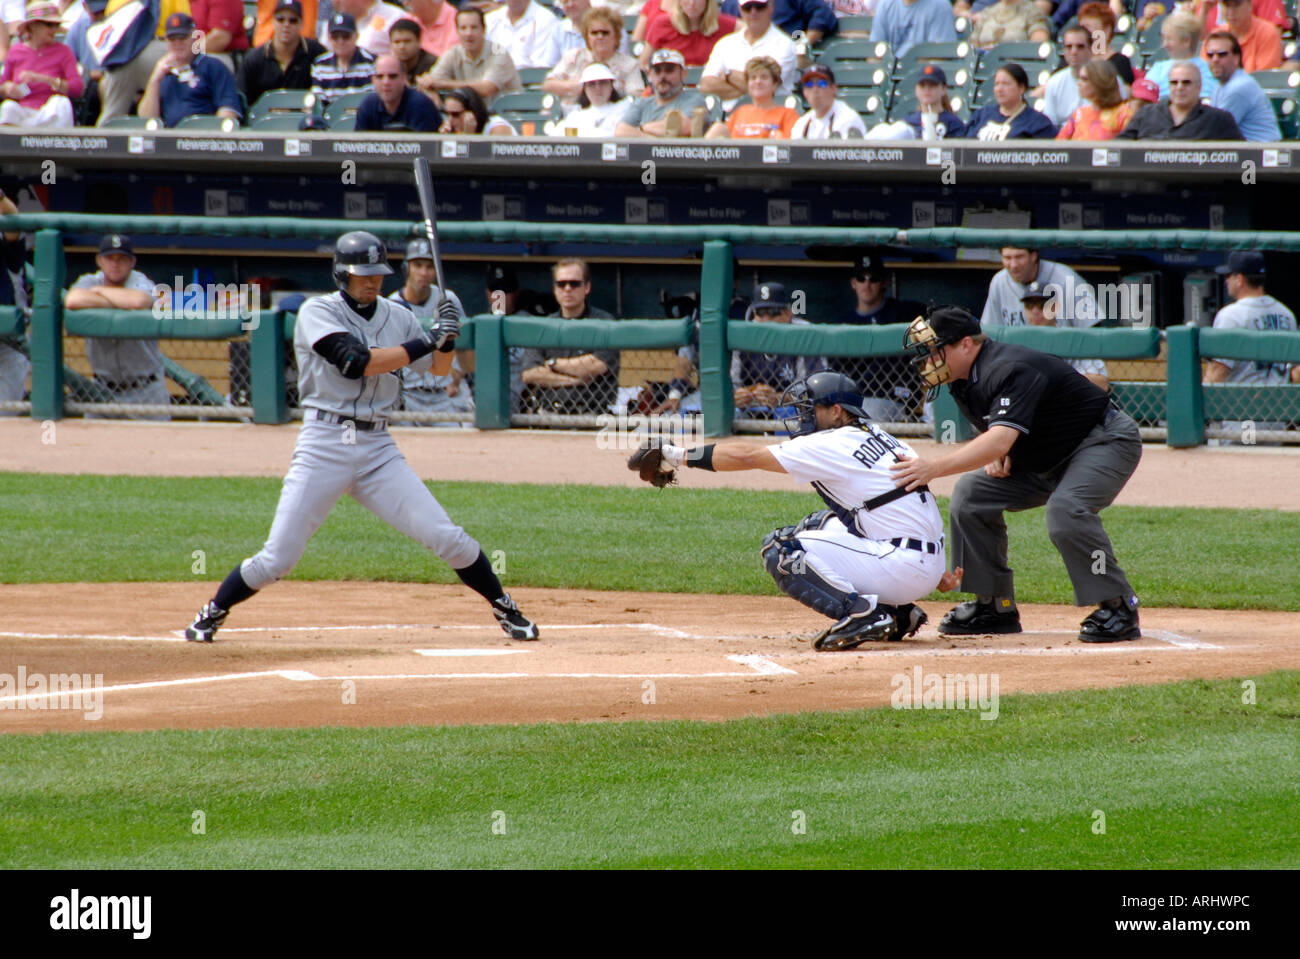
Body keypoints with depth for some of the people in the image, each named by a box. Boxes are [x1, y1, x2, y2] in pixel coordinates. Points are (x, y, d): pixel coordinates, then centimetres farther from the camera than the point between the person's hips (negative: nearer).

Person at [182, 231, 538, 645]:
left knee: (447, 538, -6)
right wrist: (424, 341, -17)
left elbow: (438, 368, 20)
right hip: (324, 446, -4)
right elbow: (357, 362, -19)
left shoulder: (396, 316, 10)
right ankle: (212, 613, 15)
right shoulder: (317, 312, -5)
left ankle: (504, 608, 12)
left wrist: (447, 338, -2)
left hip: (378, 448, 4)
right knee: (277, 558, -6)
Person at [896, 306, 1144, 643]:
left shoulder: (1010, 371, -30)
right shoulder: (964, 379, 0)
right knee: (971, 494, -1)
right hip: (1044, 460, 10)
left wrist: (936, 467, -53)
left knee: (1065, 509, -35)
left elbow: (1000, 439, -44)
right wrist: (997, 456, -8)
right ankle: (996, 607, 6)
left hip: (1106, 440, -10)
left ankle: (1118, 607, -21)